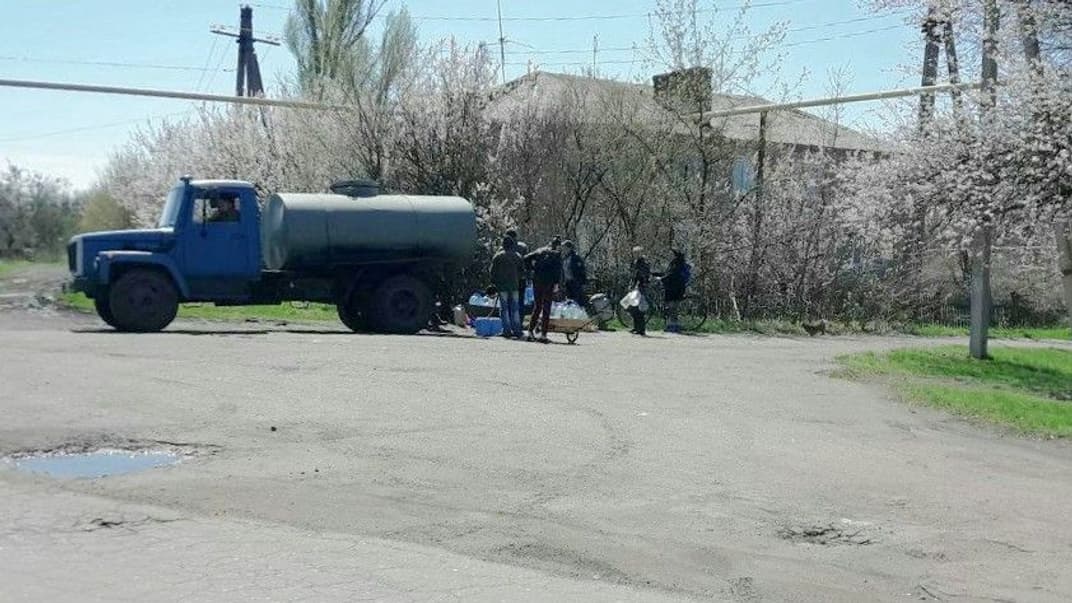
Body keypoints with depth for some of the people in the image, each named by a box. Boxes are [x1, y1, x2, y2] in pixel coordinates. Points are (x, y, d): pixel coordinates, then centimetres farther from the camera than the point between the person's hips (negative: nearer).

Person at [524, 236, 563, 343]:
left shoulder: (540, 251, 13)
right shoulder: (556, 254, 0)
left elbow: (526, 259, 7)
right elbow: (558, 269, -9)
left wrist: (533, 269, 11)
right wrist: (556, 283, -11)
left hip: (537, 281, 4)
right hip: (549, 282, -4)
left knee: (537, 306, 15)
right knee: (546, 308, 1)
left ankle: (530, 331, 11)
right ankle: (543, 334, -2)